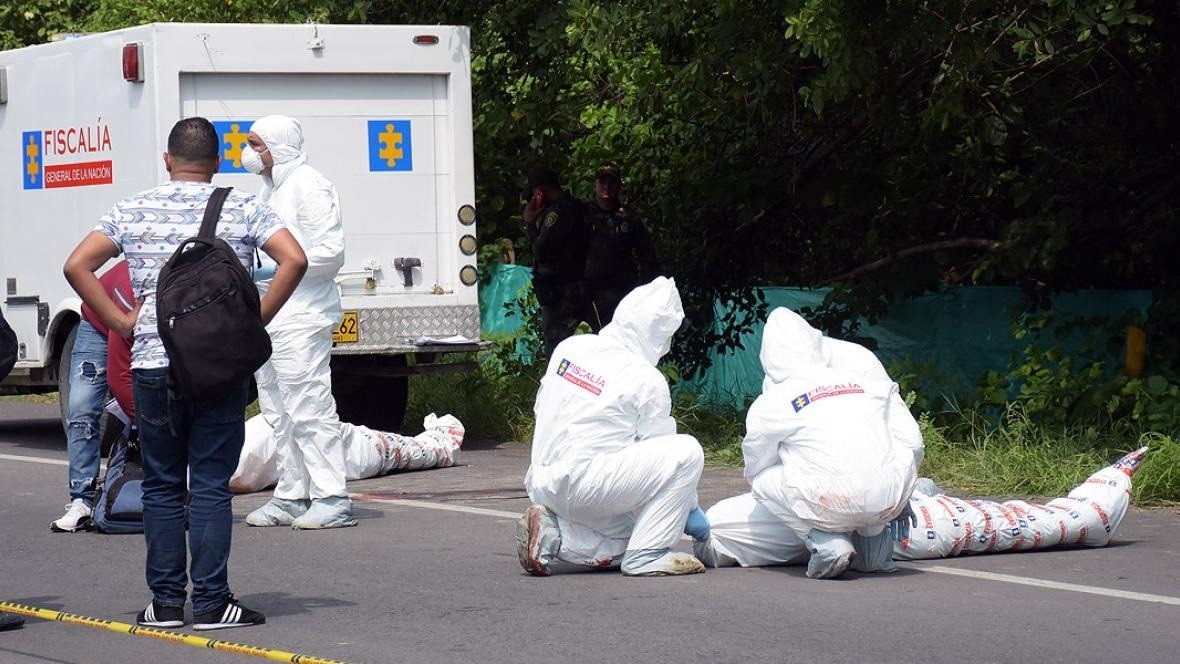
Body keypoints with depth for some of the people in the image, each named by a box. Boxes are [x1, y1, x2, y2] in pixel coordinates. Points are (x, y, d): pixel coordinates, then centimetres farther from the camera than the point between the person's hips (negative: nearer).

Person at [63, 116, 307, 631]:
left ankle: (166, 602, 10)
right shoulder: (241, 209, 2)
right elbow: (294, 260, -10)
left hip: (152, 365, 1)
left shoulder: (134, 211, 6)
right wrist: (255, 320, -4)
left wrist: (122, 322, 3)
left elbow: (77, 266, 0)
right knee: (211, 487, 1)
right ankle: (211, 603, 0)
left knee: (162, 487, 10)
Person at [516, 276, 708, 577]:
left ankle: (553, 533, 4)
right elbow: (660, 452, 0)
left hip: (541, 484, 8)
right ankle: (646, 555, -10)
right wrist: (696, 519, 13)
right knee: (687, 451, -10)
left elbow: (542, 408, 16)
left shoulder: (569, 347, 10)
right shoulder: (647, 381, -8)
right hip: (585, 484, -8)